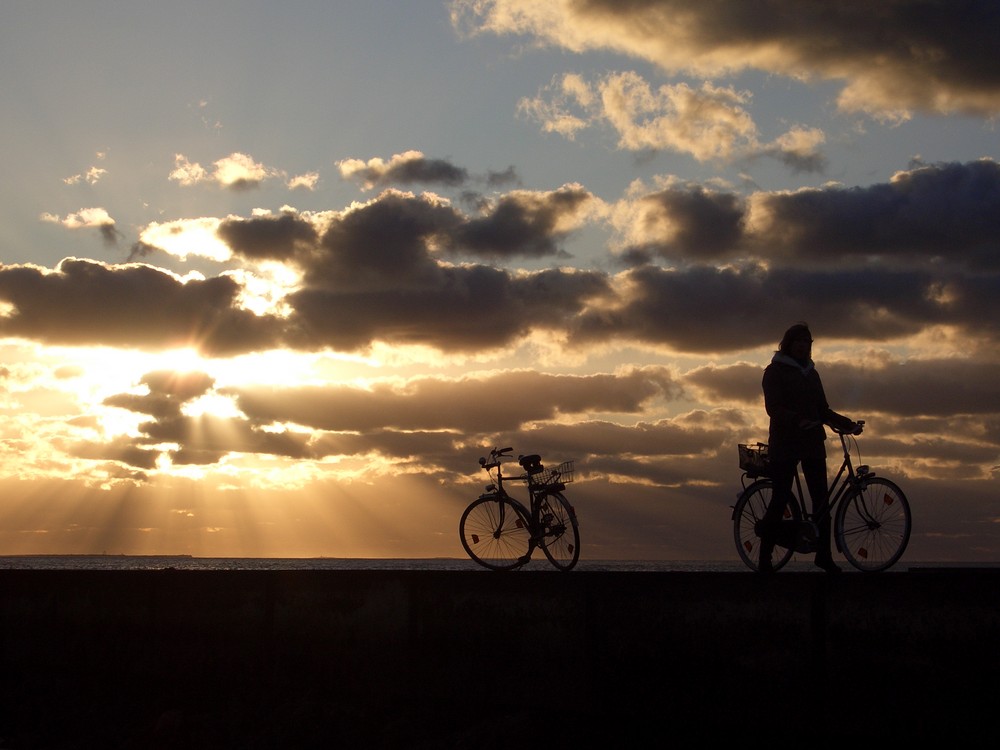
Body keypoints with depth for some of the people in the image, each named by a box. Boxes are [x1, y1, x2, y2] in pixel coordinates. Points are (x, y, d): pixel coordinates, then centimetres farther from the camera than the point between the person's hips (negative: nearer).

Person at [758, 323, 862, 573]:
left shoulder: (811, 373, 19)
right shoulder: (775, 371, 0)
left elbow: (823, 410, 19)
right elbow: (773, 407, -12)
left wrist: (848, 424, 4)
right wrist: (798, 421, -29)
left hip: (813, 443, 6)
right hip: (785, 444, -6)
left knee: (821, 499, -1)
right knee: (780, 500, -8)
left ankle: (823, 554, 6)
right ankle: (764, 559, -4)